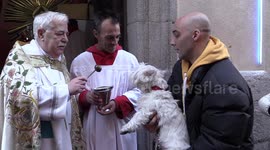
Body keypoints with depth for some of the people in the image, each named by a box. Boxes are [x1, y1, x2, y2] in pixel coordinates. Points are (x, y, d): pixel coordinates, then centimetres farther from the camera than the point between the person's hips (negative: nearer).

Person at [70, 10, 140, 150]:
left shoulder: (130, 59, 1)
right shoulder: (79, 62, 1)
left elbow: (138, 91, 0)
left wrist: (118, 103, -16)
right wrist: (85, 97, -16)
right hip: (93, 131, 0)